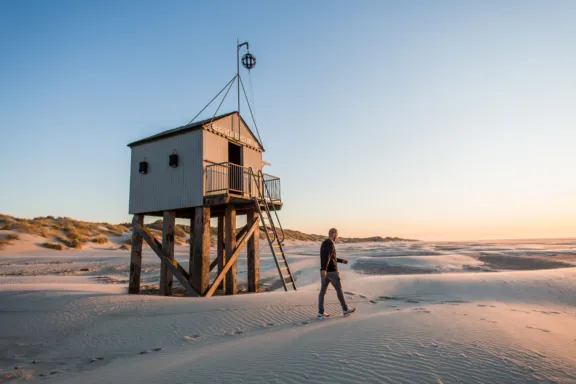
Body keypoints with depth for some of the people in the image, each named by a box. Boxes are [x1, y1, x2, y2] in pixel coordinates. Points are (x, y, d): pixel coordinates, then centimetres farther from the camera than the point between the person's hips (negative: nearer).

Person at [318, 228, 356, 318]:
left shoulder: (324, 244, 15)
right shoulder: (330, 243, -17)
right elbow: (327, 257, -32)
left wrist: (341, 260, 31)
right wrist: (323, 269, -43)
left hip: (325, 271, 8)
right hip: (332, 271, -8)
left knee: (323, 291, 5)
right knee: (339, 289, 7)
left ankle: (321, 313, 3)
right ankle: (345, 309, 20)